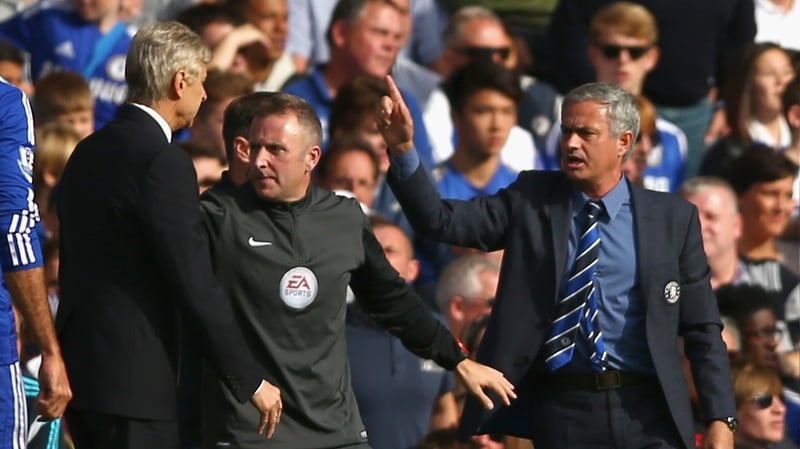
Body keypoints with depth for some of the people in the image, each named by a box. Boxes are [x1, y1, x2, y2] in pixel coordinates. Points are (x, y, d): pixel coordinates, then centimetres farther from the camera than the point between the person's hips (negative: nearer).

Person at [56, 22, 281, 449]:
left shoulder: (88, 152, 13)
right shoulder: (162, 162, -15)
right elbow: (195, 286, -16)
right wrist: (251, 381, -9)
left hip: (81, 365, 9)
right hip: (130, 381, -9)